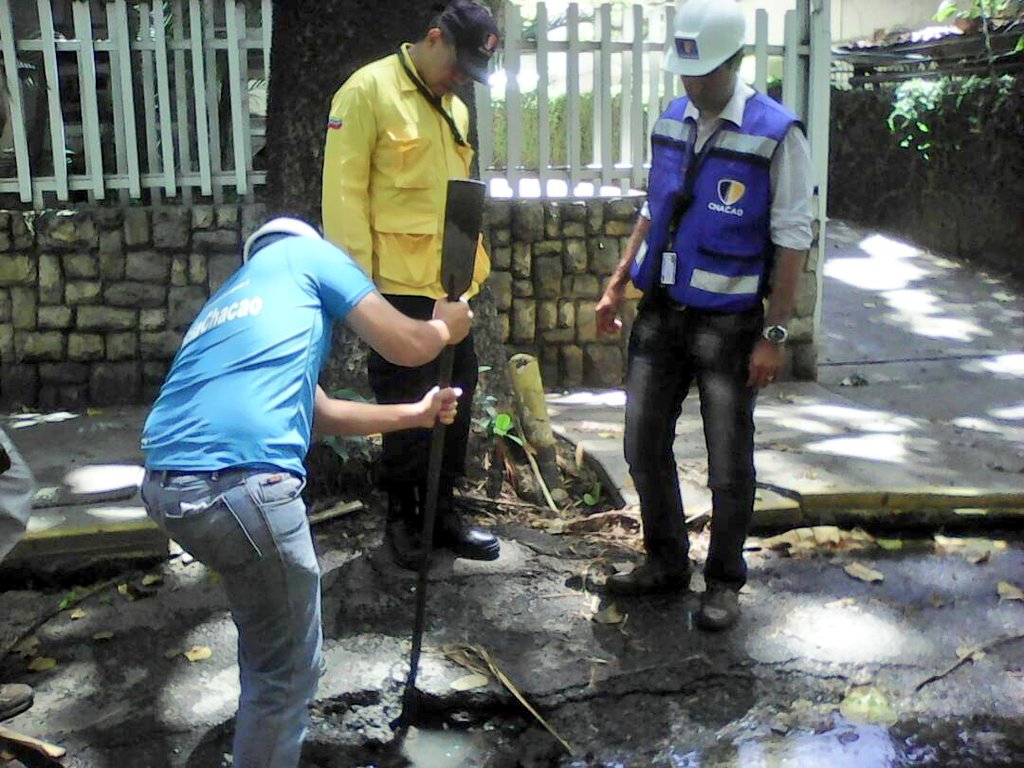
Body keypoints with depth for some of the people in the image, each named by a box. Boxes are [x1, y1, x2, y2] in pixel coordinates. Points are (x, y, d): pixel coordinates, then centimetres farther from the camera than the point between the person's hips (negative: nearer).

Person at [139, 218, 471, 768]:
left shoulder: (229, 297, 33)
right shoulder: (306, 253, 13)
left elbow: (319, 411, 35)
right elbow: (407, 347, 10)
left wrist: (415, 414, 43)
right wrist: (446, 328, 32)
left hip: (164, 483, 9)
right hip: (238, 481, -9)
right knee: (288, 669, 8)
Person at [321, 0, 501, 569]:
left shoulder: (454, 107, 17)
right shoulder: (370, 90, -7)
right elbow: (344, 191, -12)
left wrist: (475, 261, 16)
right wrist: (359, 276, -15)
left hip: (451, 285, 8)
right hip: (397, 285, -7)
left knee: (455, 400, 12)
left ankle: (441, 510, 27)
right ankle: (401, 516, 19)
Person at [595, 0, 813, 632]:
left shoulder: (776, 134, -12)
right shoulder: (671, 122, 7)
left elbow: (791, 241, -11)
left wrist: (775, 334, -13)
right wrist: (618, 284, 12)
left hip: (728, 323, -6)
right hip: (661, 312, 6)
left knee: (729, 462, 4)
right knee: (645, 445, 10)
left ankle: (725, 581, 22)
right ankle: (666, 563, 28)